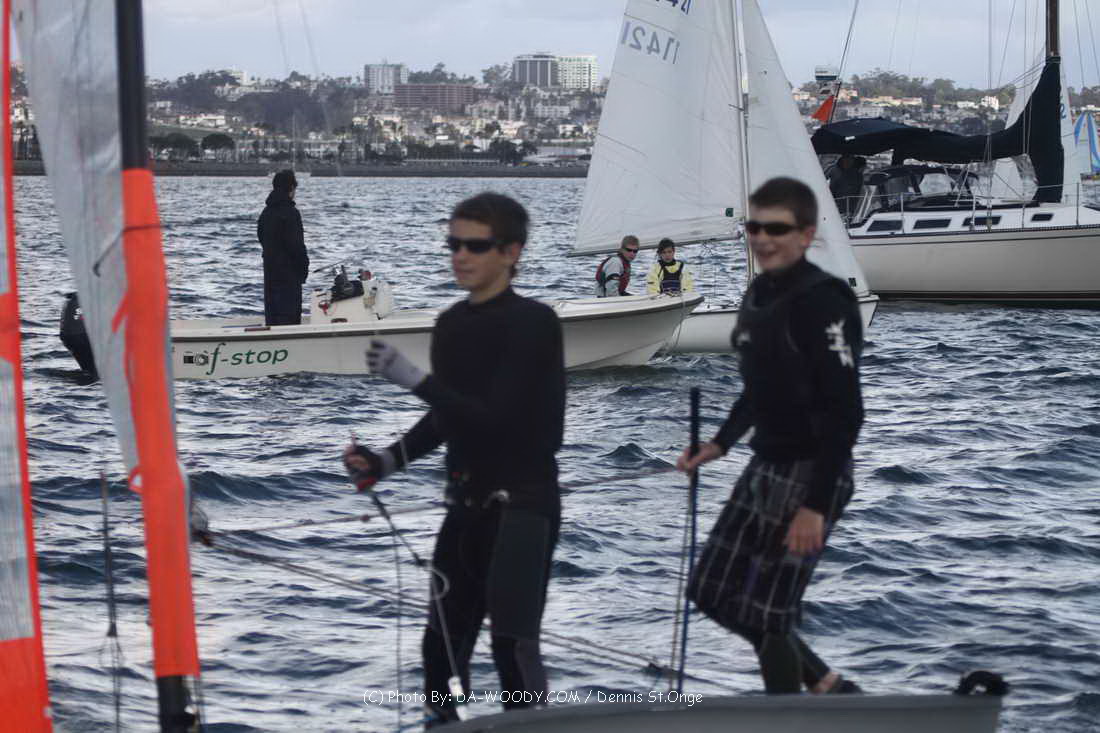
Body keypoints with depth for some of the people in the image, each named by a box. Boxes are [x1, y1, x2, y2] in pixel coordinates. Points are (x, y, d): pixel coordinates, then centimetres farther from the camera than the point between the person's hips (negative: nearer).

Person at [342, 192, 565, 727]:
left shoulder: (533, 323, -14)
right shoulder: (451, 325, 7)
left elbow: (498, 417, -21)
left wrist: (413, 378, -23)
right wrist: (389, 460, 7)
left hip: (522, 503, -7)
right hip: (467, 502, 7)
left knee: (512, 642, -12)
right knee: (443, 642, 13)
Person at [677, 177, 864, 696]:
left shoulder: (822, 302, -18)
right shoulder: (757, 297, 9)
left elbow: (845, 413, -22)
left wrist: (816, 506, -25)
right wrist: (718, 445, 17)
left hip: (811, 474, -9)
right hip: (765, 467, 9)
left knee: (766, 612, -6)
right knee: (714, 592, 13)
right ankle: (828, 688, 27)